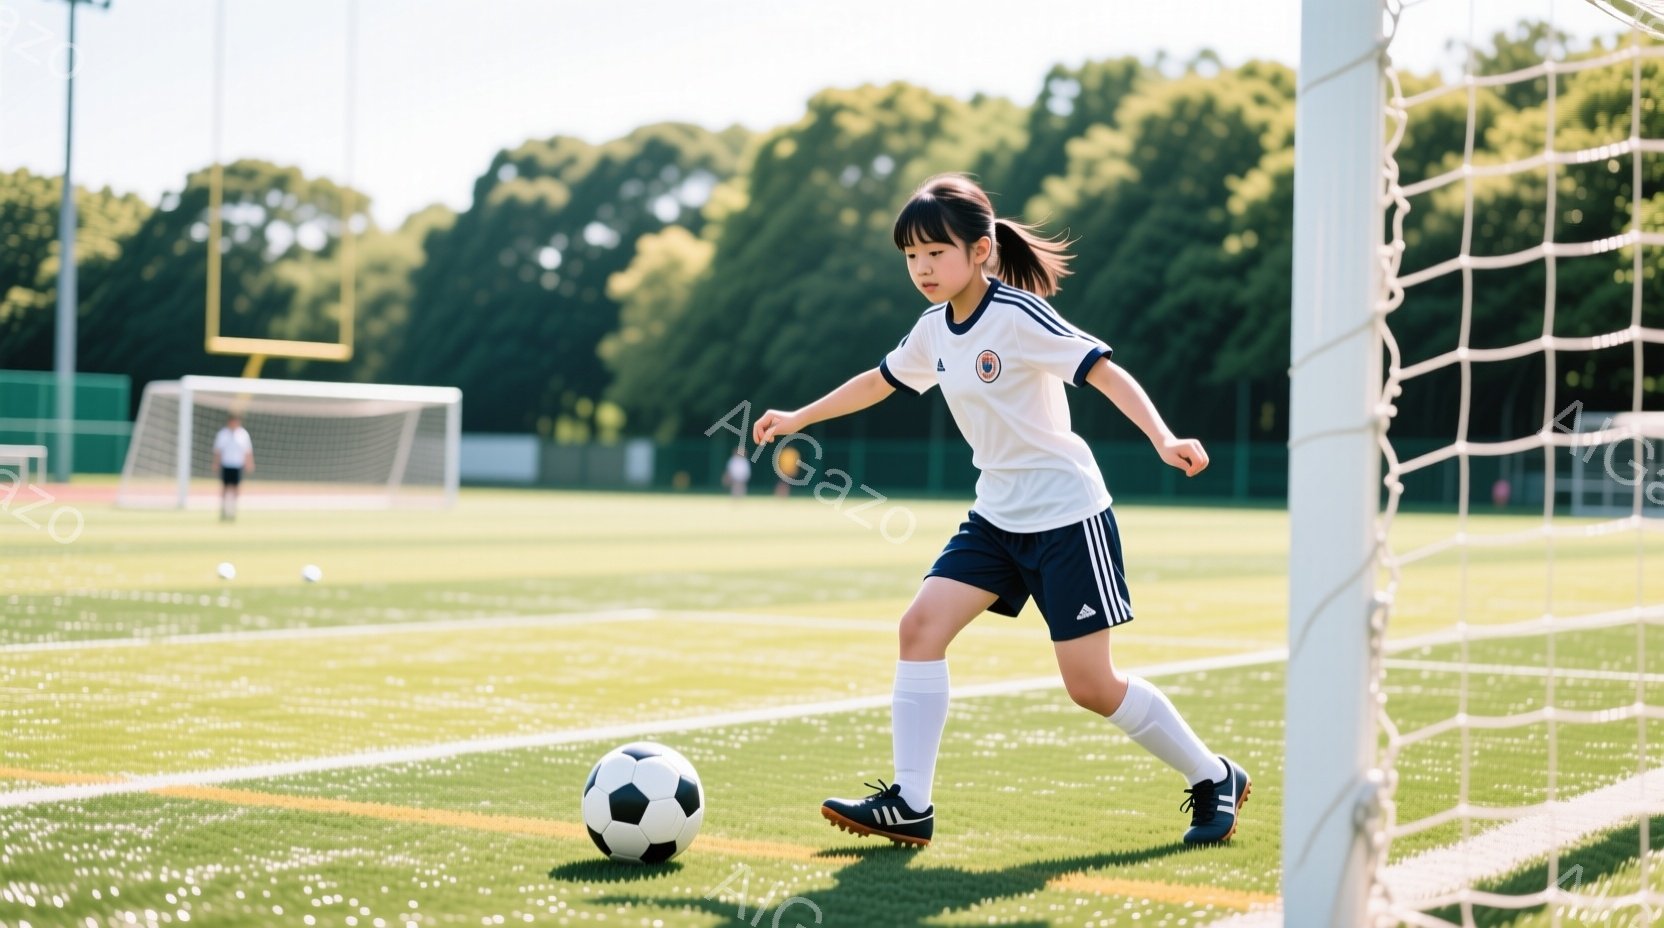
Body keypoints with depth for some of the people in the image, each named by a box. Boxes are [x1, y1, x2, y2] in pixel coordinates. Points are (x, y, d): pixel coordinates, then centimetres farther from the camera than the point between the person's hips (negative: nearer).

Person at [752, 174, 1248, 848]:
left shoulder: (1018, 316, -17)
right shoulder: (934, 330, 6)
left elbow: (1105, 372, -22)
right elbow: (880, 379, 24)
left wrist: (1164, 440, -35)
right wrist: (799, 418, 28)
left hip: (1067, 515, -7)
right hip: (997, 515, 7)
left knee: (1091, 685, -3)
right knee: (921, 626, -9)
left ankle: (1214, 779, 17)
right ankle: (909, 805, -6)